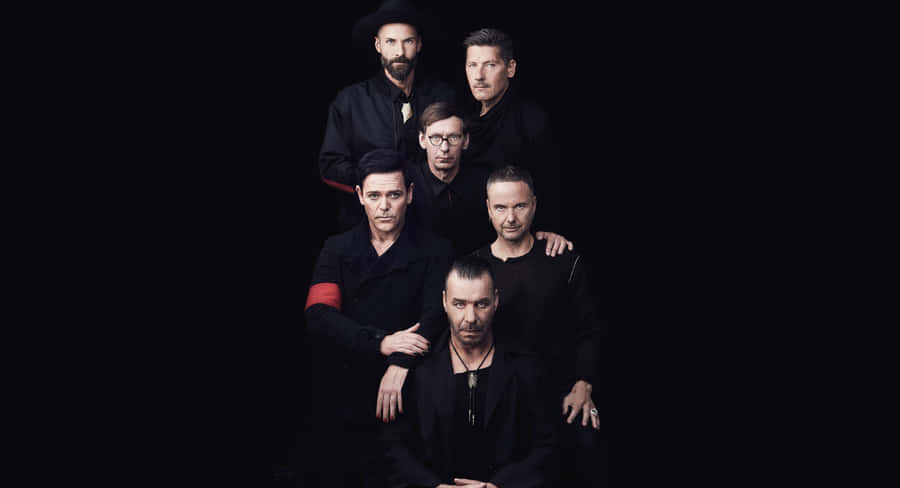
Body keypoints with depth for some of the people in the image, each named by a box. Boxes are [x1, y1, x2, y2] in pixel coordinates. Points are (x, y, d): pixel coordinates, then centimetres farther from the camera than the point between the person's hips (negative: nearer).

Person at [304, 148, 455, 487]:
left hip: (402, 403, -2)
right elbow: (319, 316, -7)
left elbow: (435, 316, -12)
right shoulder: (337, 249, 7)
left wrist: (401, 362, -30)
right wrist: (380, 342, -21)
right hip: (340, 402, 2)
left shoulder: (435, 252, 2)